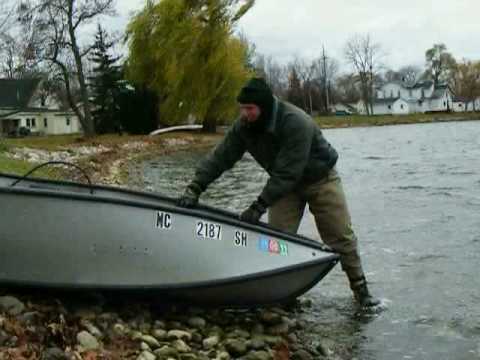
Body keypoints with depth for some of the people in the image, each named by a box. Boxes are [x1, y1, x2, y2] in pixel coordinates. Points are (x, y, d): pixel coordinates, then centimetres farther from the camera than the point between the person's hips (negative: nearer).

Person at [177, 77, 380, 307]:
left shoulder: (296, 123, -37)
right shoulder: (243, 126, -18)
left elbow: (287, 174, -38)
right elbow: (220, 158, -18)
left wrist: (259, 206, -37)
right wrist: (194, 189, -29)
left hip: (320, 179, -5)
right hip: (286, 184, 5)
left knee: (341, 237, 0)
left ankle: (360, 290, 15)